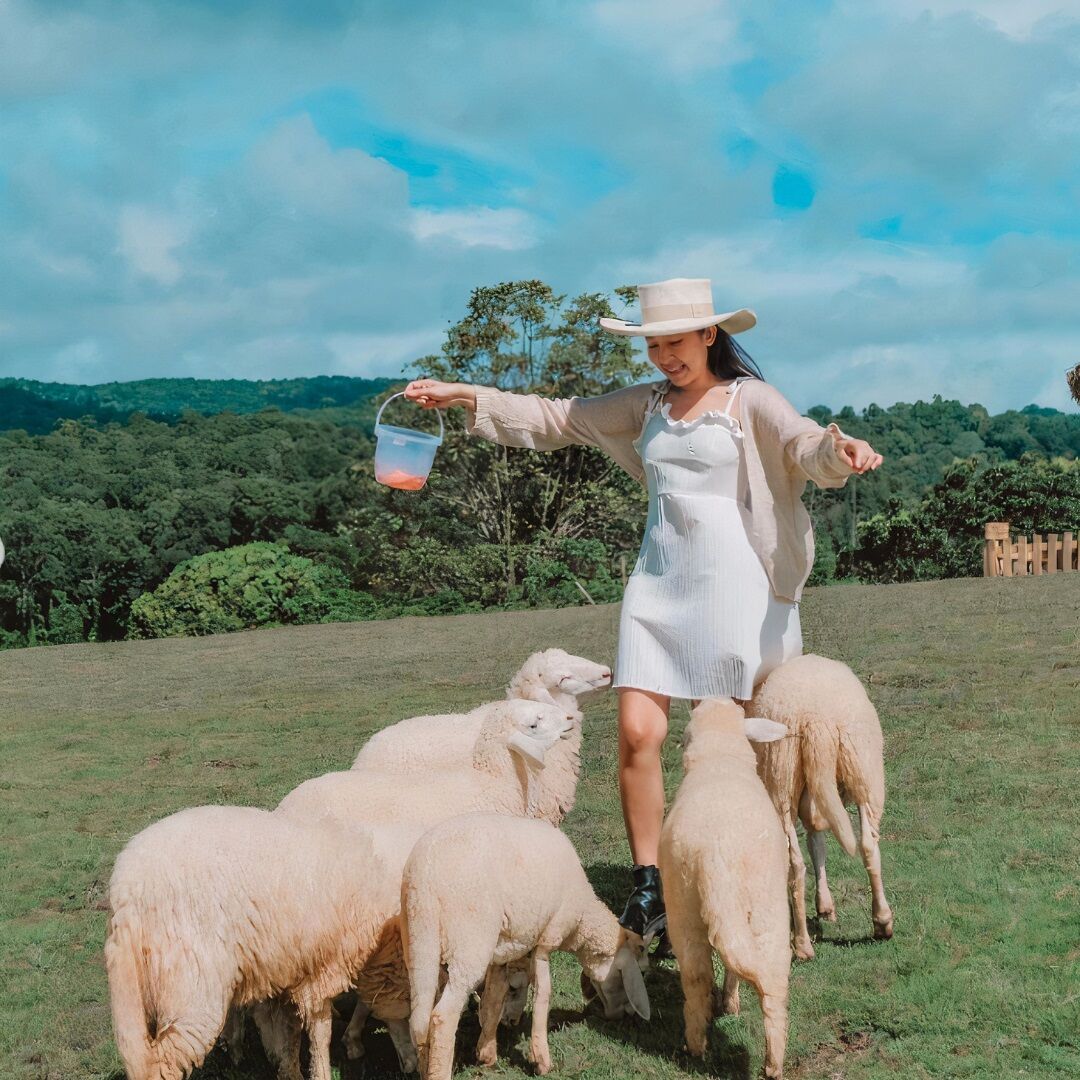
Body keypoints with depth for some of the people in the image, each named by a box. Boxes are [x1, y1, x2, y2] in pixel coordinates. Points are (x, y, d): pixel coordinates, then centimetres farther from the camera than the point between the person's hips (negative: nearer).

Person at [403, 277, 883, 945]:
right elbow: (556, 419, 16)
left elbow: (805, 445, -16)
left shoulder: (750, 400, 0)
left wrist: (841, 450, -39)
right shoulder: (645, 405, 13)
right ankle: (648, 890, 1)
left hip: (733, 587, -4)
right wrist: (466, 396, 9)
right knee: (638, 733, -7)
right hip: (658, 584, 4)